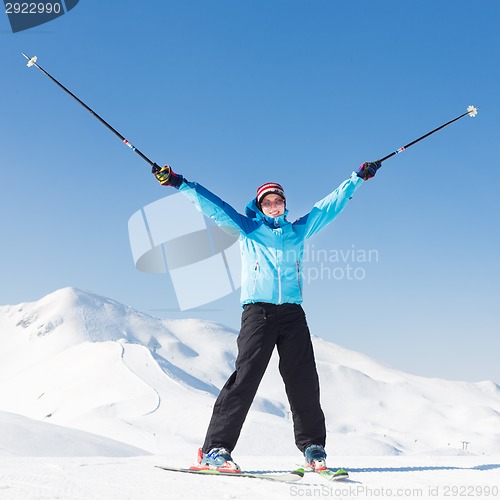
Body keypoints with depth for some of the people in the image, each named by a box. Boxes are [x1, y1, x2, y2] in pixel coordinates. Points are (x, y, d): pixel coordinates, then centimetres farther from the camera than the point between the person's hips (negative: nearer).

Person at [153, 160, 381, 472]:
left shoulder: (299, 231, 22)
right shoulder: (248, 229, 16)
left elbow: (330, 205, 27)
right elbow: (213, 206, 11)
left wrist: (358, 178, 30)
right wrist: (181, 184, 5)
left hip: (292, 312, 3)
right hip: (258, 310, -3)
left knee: (303, 379, -2)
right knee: (246, 376, -12)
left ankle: (313, 448, 10)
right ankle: (215, 449, -11)